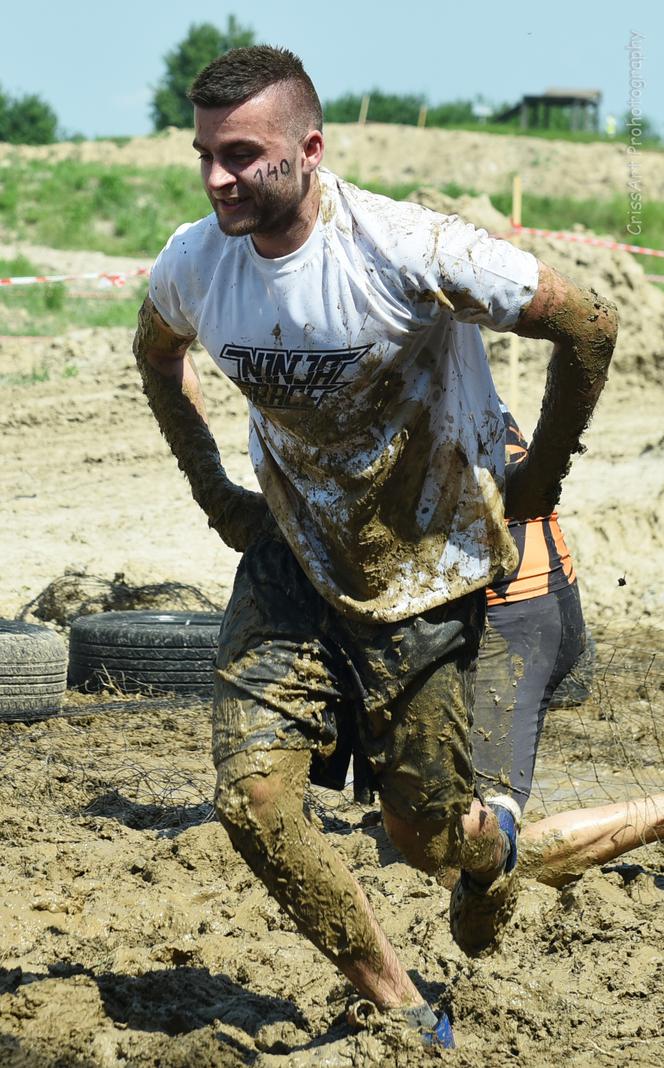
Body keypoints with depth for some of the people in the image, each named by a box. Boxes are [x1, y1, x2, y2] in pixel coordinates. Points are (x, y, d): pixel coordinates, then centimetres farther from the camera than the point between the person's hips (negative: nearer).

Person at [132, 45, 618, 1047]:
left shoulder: (408, 250, -26)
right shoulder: (193, 264, -10)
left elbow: (589, 324, -16)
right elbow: (157, 353, 16)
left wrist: (541, 475, -7)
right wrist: (212, 488, 9)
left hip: (425, 572, -4)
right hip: (293, 563, 4)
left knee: (424, 835, 4)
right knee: (253, 799, -12)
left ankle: (491, 847, 45)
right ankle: (402, 1010, 8)